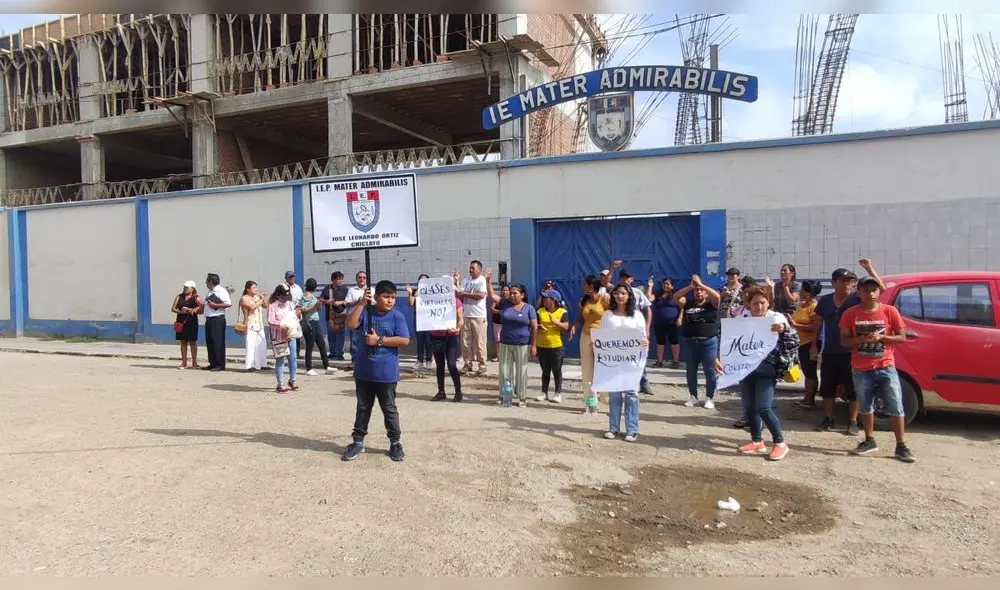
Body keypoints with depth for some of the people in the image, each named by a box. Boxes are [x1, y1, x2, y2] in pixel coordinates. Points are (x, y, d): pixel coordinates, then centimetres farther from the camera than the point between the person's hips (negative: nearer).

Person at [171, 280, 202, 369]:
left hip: (192, 322, -3)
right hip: (181, 322, 3)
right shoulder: (179, 297, 9)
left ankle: (194, 363, 8)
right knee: (183, 342, 6)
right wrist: (180, 311, -11)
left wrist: (191, 310, -19)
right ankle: (184, 363, 12)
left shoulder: (196, 298, 1)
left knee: (193, 342, 2)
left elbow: (202, 309, -7)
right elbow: (172, 309, 6)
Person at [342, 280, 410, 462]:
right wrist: (361, 303, -19)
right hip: (364, 371, 3)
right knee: (363, 408, 14)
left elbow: (404, 340, -13)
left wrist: (379, 340, -16)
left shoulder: (397, 316, -6)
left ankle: (395, 443, 18)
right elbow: (351, 324, -14)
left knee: (389, 409, 7)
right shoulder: (366, 312, 1)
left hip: (386, 373, -2)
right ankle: (358, 442, 24)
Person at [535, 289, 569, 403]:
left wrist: (555, 321, -24)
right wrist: (538, 326, -12)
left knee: (557, 371, 4)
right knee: (545, 371, 12)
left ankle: (558, 393, 11)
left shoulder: (562, 312, -3)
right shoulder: (540, 311, 7)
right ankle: (544, 393, 19)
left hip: (556, 346, -4)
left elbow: (566, 326, -12)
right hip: (542, 346, 4)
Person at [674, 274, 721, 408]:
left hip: (708, 342, -3)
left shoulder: (711, 304, 1)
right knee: (691, 370, 9)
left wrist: (701, 284, -14)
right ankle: (692, 397, 21)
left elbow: (716, 295, -17)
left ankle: (709, 398, 14)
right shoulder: (688, 304, 9)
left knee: (709, 370, 3)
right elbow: (676, 296, 1)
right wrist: (690, 287, -7)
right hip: (690, 342, 3)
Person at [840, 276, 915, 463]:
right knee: (866, 406, 11)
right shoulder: (851, 314, -3)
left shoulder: (890, 311, -3)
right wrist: (861, 339, -20)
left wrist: (881, 337, -17)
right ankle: (870, 442, 25)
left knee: (896, 407, 0)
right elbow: (844, 341, 0)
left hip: (886, 367, -1)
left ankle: (901, 447, 9)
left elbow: (902, 337, 0)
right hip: (861, 369, 1)